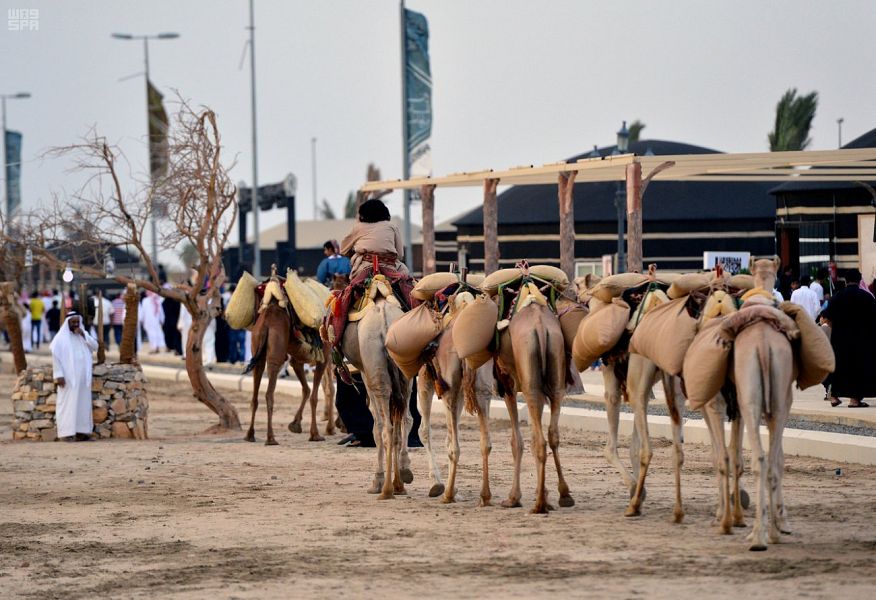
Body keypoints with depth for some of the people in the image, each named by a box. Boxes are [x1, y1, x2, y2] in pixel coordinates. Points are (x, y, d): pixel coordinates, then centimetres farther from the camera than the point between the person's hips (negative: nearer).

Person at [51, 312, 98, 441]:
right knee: (68, 403, -7)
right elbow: (55, 356, -10)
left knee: (83, 403, 4)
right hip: (68, 377, -6)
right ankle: (67, 433, -9)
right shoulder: (61, 338, -5)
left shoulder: (83, 335, 13)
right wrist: (59, 375, -18)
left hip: (82, 378, 6)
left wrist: (84, 335, -9)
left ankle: (81, 431, 8)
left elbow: (95, 346, 2)